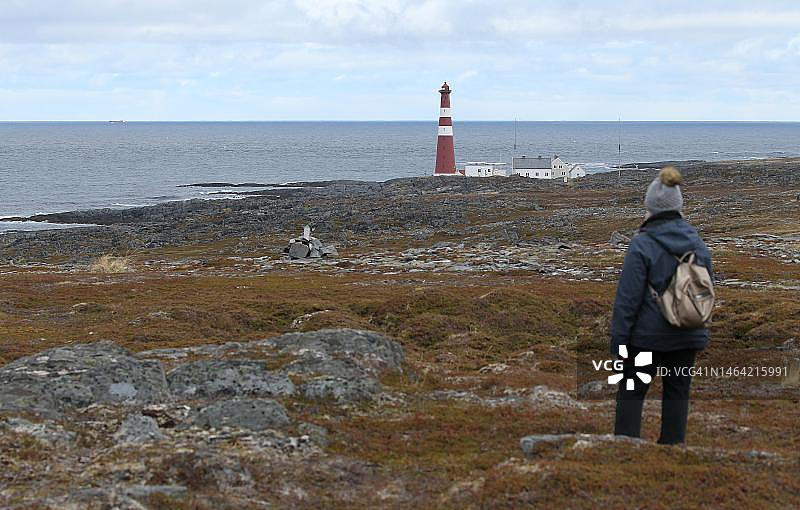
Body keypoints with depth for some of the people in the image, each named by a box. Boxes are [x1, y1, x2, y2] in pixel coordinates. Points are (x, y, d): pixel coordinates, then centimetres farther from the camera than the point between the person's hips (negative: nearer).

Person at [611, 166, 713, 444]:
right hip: (688, 337, 5)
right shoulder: (698, 244, 3)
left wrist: (618, 340, -8)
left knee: (631, 391, 6)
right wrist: (699, 332, 22)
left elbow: (628, 297, -14)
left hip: (648, 335, -4)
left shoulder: (642, 244, -15)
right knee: (678, 391, 12)